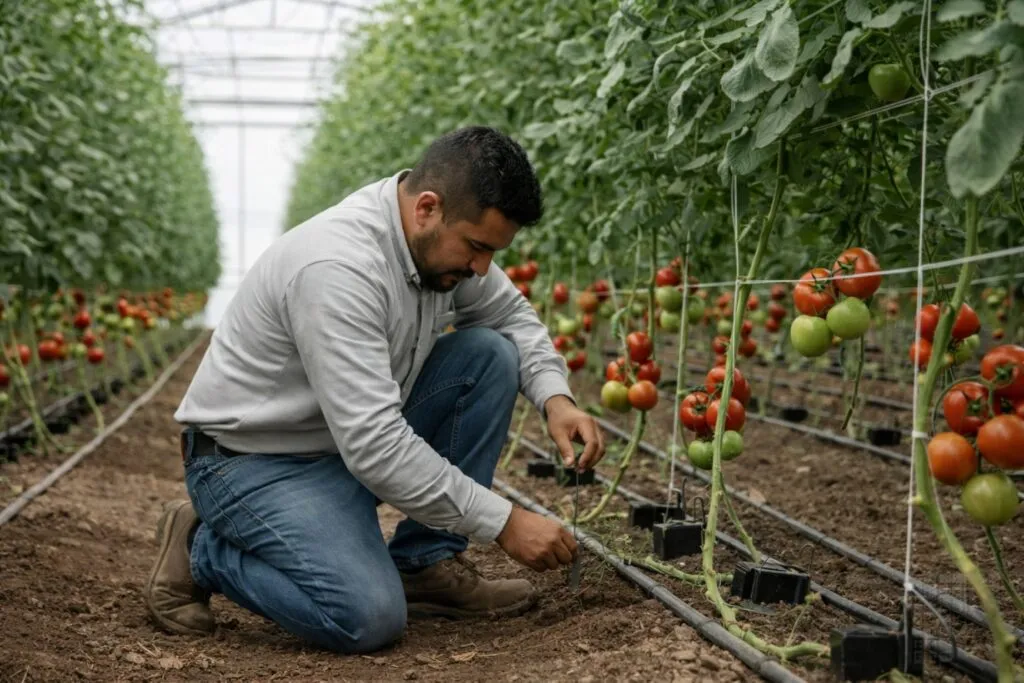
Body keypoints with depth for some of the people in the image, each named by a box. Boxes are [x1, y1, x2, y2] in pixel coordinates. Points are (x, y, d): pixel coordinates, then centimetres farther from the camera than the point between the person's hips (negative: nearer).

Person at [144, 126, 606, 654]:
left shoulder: (444, 235, -7)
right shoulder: (340, 265, -33)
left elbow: (513, 315, 10)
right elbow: (374, 448, -36)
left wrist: (556, 399, -10)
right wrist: (503, 522, -30)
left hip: (355, 434, 9)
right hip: (254, 461, -8)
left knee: (489, 355, -8)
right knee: (369, 617, -27)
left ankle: (425, 564, 0)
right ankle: (201, 550, -1)